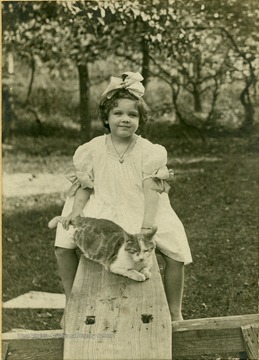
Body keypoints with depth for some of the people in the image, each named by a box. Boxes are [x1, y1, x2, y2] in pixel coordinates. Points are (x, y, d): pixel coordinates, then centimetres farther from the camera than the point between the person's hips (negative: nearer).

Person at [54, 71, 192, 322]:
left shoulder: (148, 151, -6)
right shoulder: (94, 149, -1)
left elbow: (152, 191, -13)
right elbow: (84, 186, 4)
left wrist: (147, 225, -24)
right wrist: (76, 211, -13)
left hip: (141, 212, -1)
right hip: (101, 213, 1)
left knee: (177, 252, -16)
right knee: (64, 244, -15)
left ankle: (174, 312, 6)